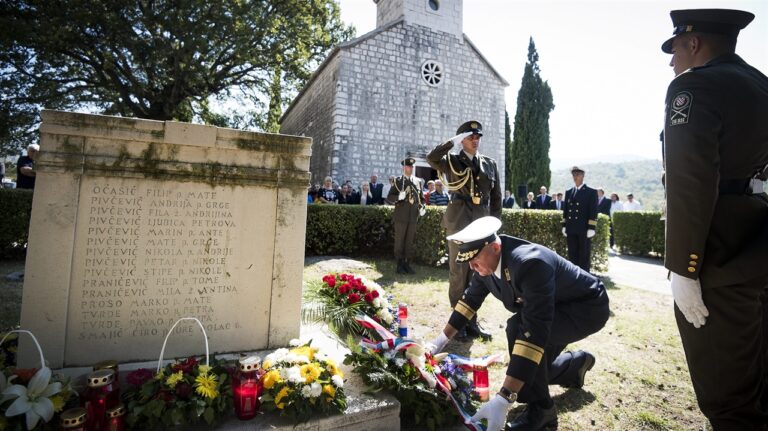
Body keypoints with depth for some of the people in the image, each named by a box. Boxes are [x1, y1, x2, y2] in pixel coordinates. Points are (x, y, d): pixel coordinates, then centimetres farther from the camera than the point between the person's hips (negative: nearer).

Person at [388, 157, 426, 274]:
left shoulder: (418, 181, 11)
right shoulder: (398, 181, 2)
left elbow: (421, 197, 19)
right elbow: (389, 197, 0)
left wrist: (422, 207, 1)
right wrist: (399, 197, -19)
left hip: (413, 216, 3)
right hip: (401, 216, -3)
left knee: (410, 241, 6)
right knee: (399, 241, 2)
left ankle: (407, 263, 14)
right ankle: (400, 264, 9)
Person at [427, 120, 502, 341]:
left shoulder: (490, 164, 13)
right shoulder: (451, 161, 3)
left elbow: (496, 196, 13)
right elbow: (431, 157, -18)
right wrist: (453, 141, -14)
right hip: (459, 221, -4)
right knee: (459, 273, 1)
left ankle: (472, 321, 21)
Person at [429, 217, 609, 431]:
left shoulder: (530, 263, -40)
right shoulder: (485, 261, -16)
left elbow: (534, 330, -46)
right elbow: (471, 298, 1)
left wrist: (503, 399, -48)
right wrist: (440, 340, 0)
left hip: (589, 308, -8)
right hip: (554, 306, 8)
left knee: (518, 327, -33)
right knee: (533, 368, 14)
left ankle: (540, 408, -11)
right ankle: (578, 362, 43)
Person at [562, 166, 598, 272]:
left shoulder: (591, 192, 1)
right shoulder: (568, 192, 14)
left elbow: (593, 212, -5)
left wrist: (591, 228, -12)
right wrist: (564, 226, 8)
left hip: (584, 230, -4)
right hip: (571, 230, 4)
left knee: (584, 256, 3)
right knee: (572, 256, 8)